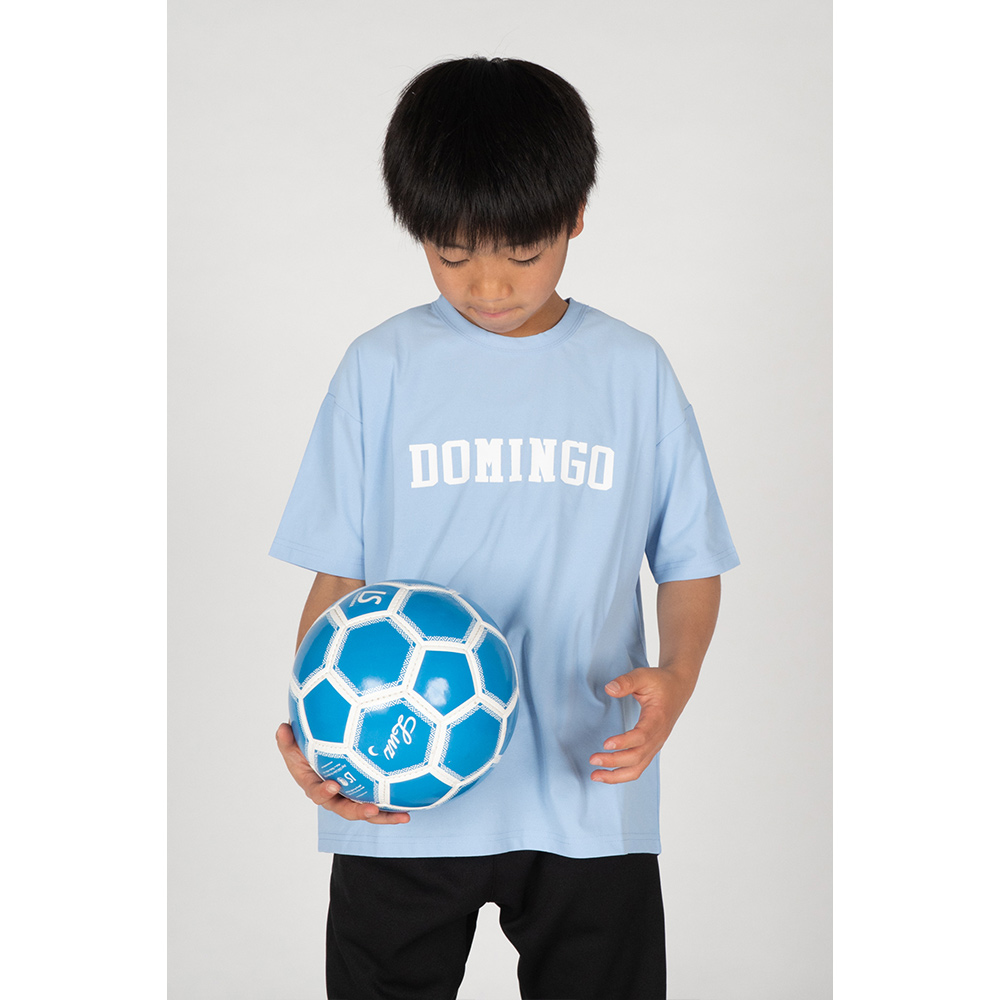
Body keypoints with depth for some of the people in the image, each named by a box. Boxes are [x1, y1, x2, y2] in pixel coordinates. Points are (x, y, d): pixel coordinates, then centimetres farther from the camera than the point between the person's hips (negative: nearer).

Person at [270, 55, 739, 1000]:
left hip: (592, 793, 1)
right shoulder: (383, 367, -1)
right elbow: (338, 571, 0)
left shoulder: (633, 369, 1)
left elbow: (690, 562, 5)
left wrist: (677, 676, -15)